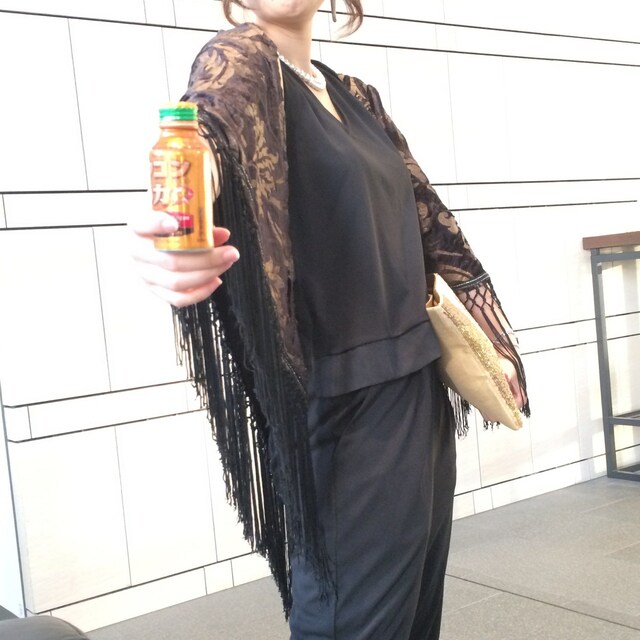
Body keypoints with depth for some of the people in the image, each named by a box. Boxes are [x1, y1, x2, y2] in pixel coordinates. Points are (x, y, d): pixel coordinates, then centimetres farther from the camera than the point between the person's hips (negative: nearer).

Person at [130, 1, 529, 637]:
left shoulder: (355, 95, 15)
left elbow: (426, 218, 19)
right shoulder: (238, 61, -6)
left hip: (418, 383, 8)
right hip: (340, 400, -7)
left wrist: (493, 341, 16)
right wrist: (170, 236, -51)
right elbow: (208, 135, -29)